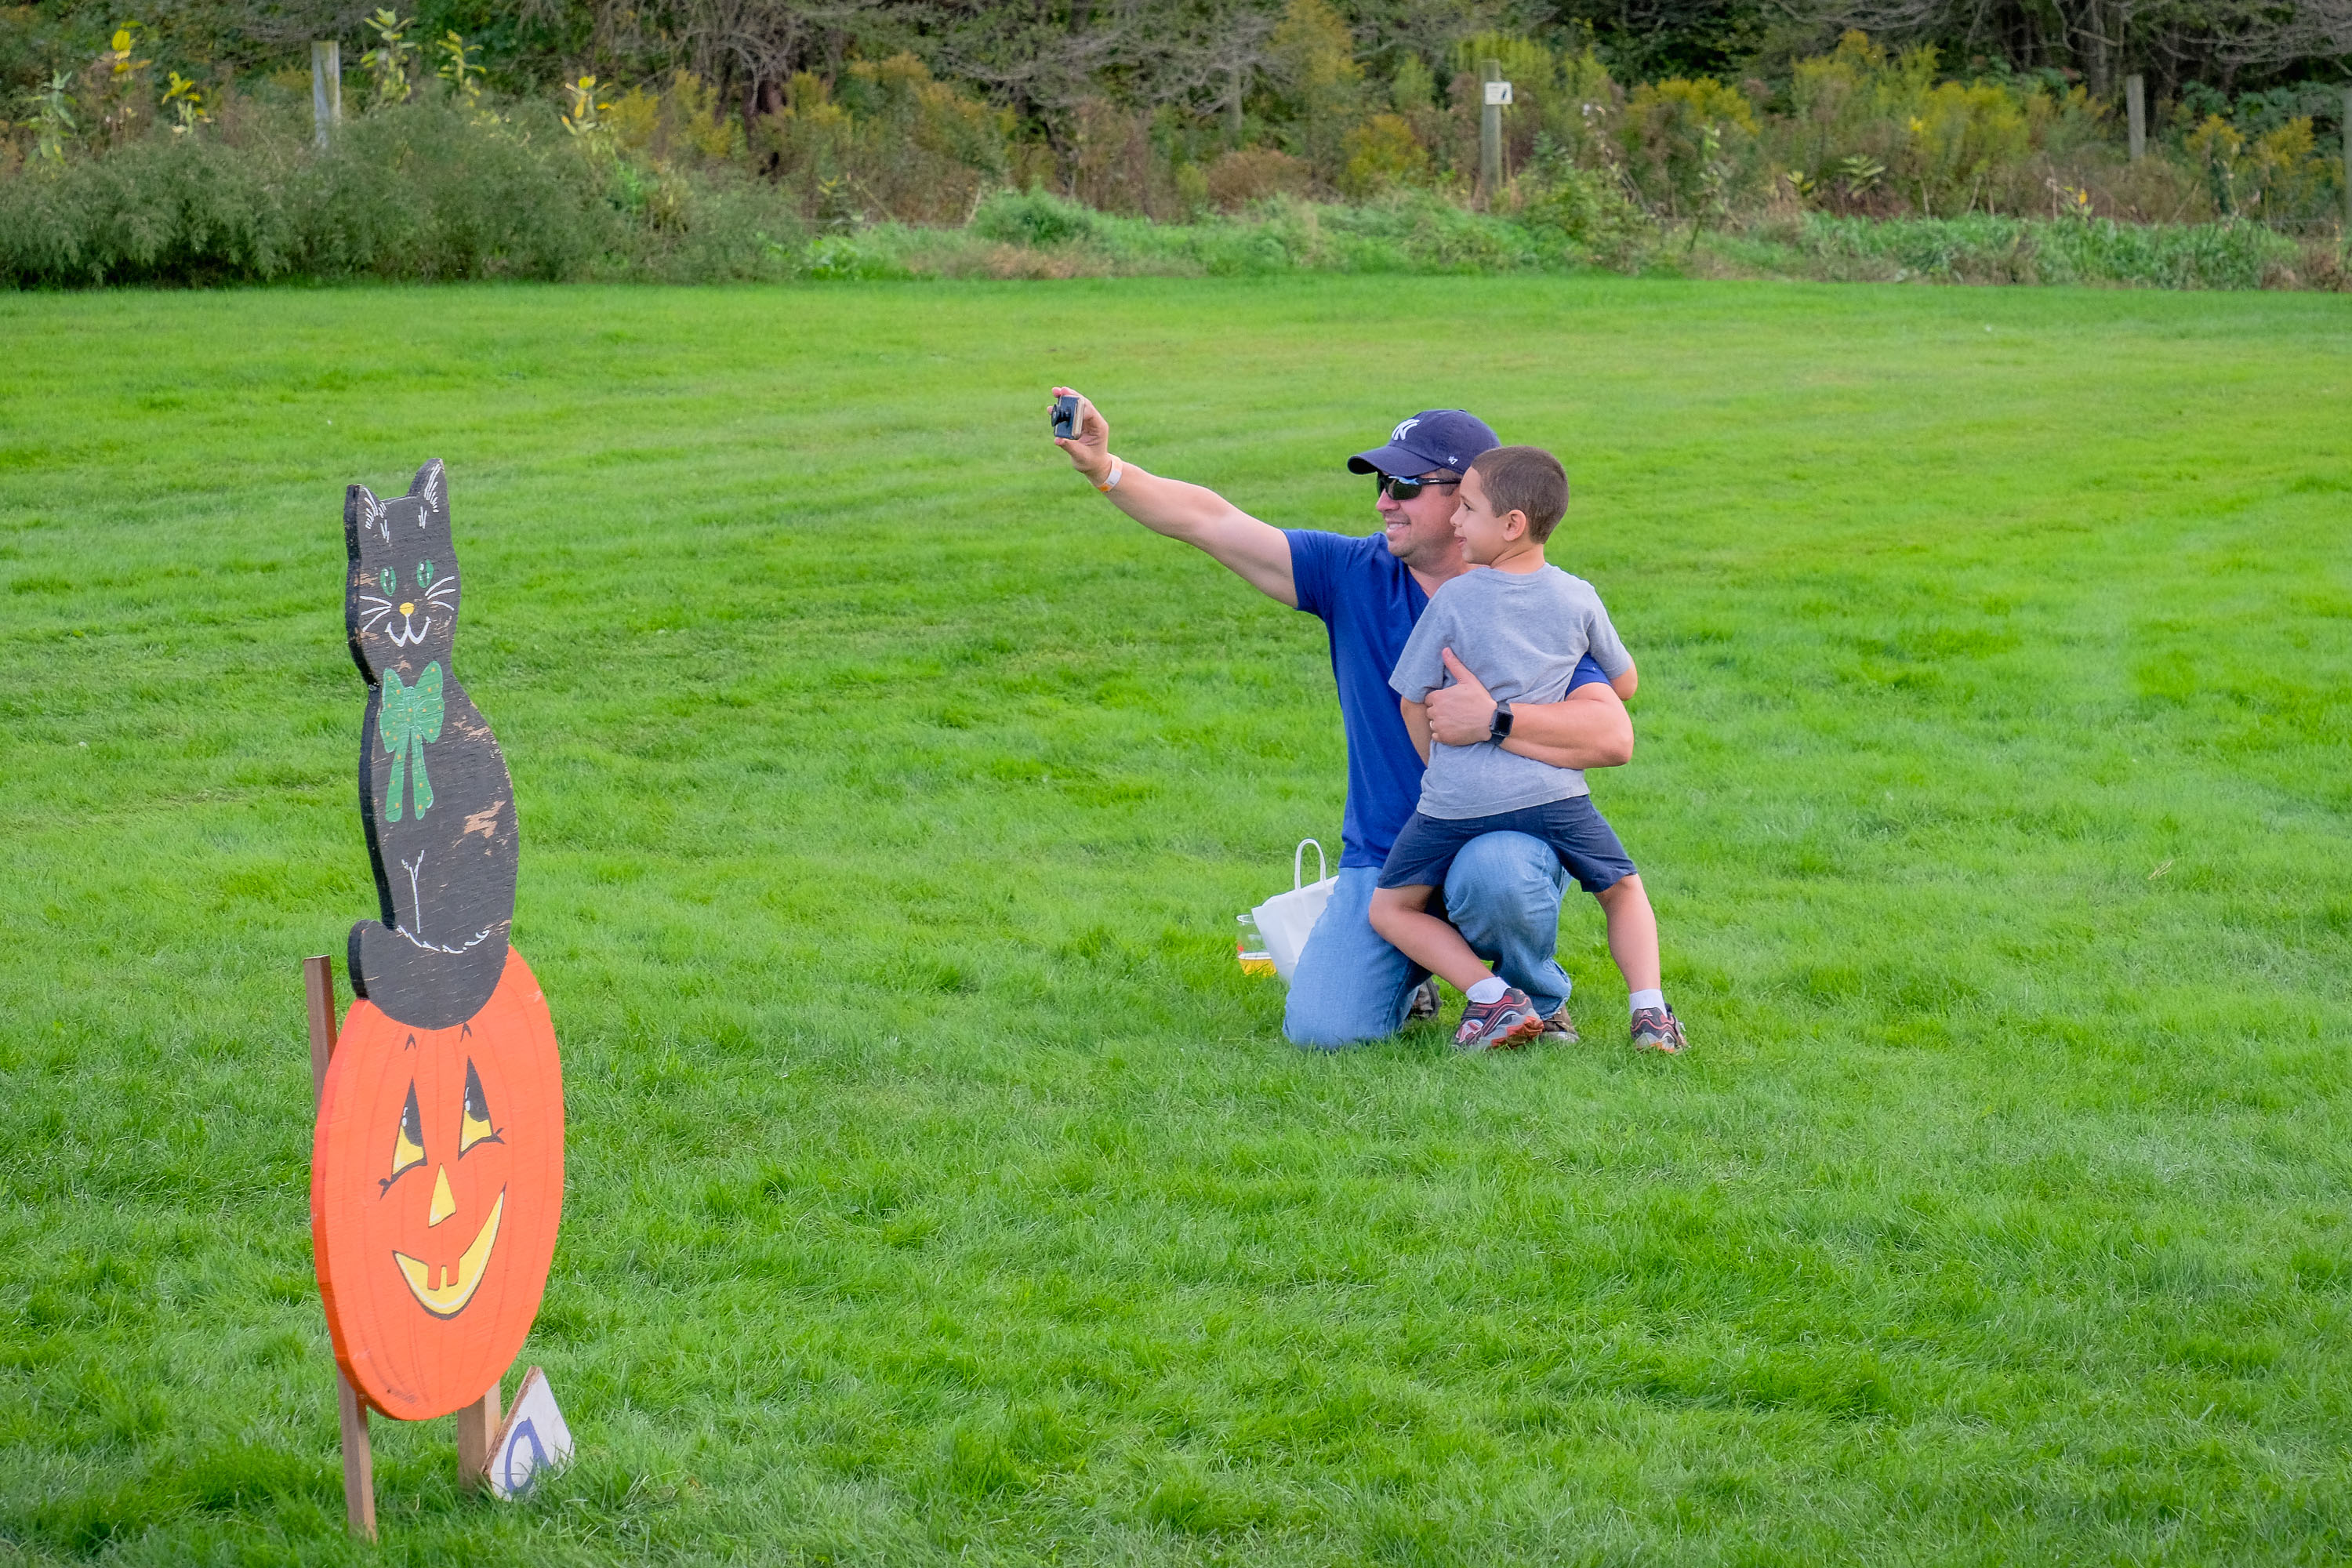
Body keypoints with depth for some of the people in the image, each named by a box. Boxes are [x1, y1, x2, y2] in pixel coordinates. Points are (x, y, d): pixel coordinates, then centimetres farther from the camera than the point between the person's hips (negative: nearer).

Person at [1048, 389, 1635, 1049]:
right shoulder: (1355, 575, 0)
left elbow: (1613, 735, -22)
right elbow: (1211, 523, -5)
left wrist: (1493, 721, -32)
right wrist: (1104, 470, -16)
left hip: (1503, 839, -3)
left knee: (1493, 871, -39)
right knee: (1320, 1030, -16)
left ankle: (1538, 999, -5)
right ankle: (1411, 967, 20)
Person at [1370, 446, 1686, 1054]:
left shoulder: (1455, 599, -4)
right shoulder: (1578, 598, 5)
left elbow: (1413, 703, 3)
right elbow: (1625, 683, 19)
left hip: (1459, 798, -3)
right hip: (1553, 791, 3)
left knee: (1390, 909, 13)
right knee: (1624, 891, 23)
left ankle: (1492, 996, -4)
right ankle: (1649, 1007, 2)